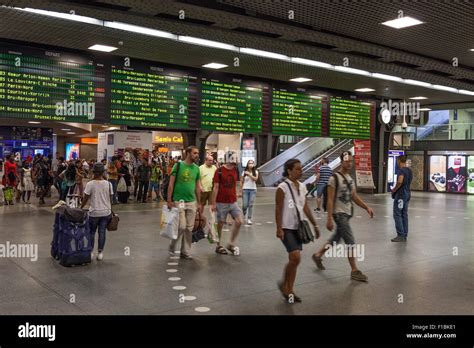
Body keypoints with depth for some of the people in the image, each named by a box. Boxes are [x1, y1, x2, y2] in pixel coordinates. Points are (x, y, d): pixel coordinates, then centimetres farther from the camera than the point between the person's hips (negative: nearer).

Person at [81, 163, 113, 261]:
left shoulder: (90, 184, -11)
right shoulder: (108, 184, -3)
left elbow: (86, 198, -6)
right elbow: (110, 199, 2)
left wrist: (80, 208, 9)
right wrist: (110, 210, 15)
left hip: (94, 212, -2)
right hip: (106, 212, 2)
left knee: (92, 232, 14)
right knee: (102, 232, 9)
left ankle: (90, 252, 16)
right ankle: (100, 253, 12)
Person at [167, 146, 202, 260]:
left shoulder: (196, 168, 9)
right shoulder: (178, 165, -6)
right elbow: (171, 184, -6)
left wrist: (199, 203, 12)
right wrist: (169, 200, -11)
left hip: (192, 202, 5)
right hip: (179, 201, -5)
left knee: (189, 228, 6)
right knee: (181, 227, -7)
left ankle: (185, 252, 18)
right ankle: (172, 246, 17)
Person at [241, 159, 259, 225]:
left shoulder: (255, 172, 3)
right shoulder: (244, 172, 3)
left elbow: (255, 179, -14)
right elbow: (242, 182, 6)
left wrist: (249, 174, -20)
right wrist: (241, 191, 2)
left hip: (253, 190, 0)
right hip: (245, 190, 0)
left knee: (251, 205, -4)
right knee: (245, 205, -3)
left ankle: (249, 219, 2)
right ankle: (244, 213, 30)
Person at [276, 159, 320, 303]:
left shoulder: (302, 187, 8)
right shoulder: (283, 188, -12)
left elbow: (306, 207, 14)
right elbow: (278, 209, -13)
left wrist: (314, 224, 13)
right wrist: (279, 229, -18)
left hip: (298, 227, 7)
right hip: (287, 228, -7)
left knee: (294, 260, 9)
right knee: (296, 258, -15)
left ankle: (289, 290, 20)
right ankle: (284, 284, 8)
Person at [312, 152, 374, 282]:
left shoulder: (350, 178, 11)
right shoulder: (335, 178, -15)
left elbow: (354, 196, 17)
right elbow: (330, 200, -17)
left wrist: (367, 207, 6)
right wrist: (329, 219, -21)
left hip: (347, 213, 9)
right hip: (339, 213, -9)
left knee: (336, 238, 20)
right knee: (351, 243, -8)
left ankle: (318, 255, 38)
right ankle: (355, 271, 0)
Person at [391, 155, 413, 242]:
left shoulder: (401, 170, -15)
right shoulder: (410, 171, 14)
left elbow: (400, 181, -30)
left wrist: (394, 189, -14)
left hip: (400, 194, -9)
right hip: (407, 194, 9)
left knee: (397, 214, -5)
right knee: (404, 215, 11)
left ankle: (400, 235, -7)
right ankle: (405, 235, 14)